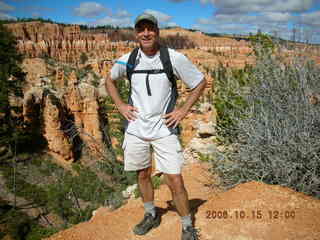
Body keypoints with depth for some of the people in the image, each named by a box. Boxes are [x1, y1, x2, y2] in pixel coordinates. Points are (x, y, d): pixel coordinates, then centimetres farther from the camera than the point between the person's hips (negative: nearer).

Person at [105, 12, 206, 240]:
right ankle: (151, 215, 41)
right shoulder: (127, 60, -1)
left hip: (164, 129, -3)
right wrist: (120, 105, 4)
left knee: (175, 181, -3)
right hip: (136, 129, 4)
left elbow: (201, 82, 0)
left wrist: (184, 110, -7)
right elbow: (109, 81, 18)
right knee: (143, 175, 17)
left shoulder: (174, 58, -10)